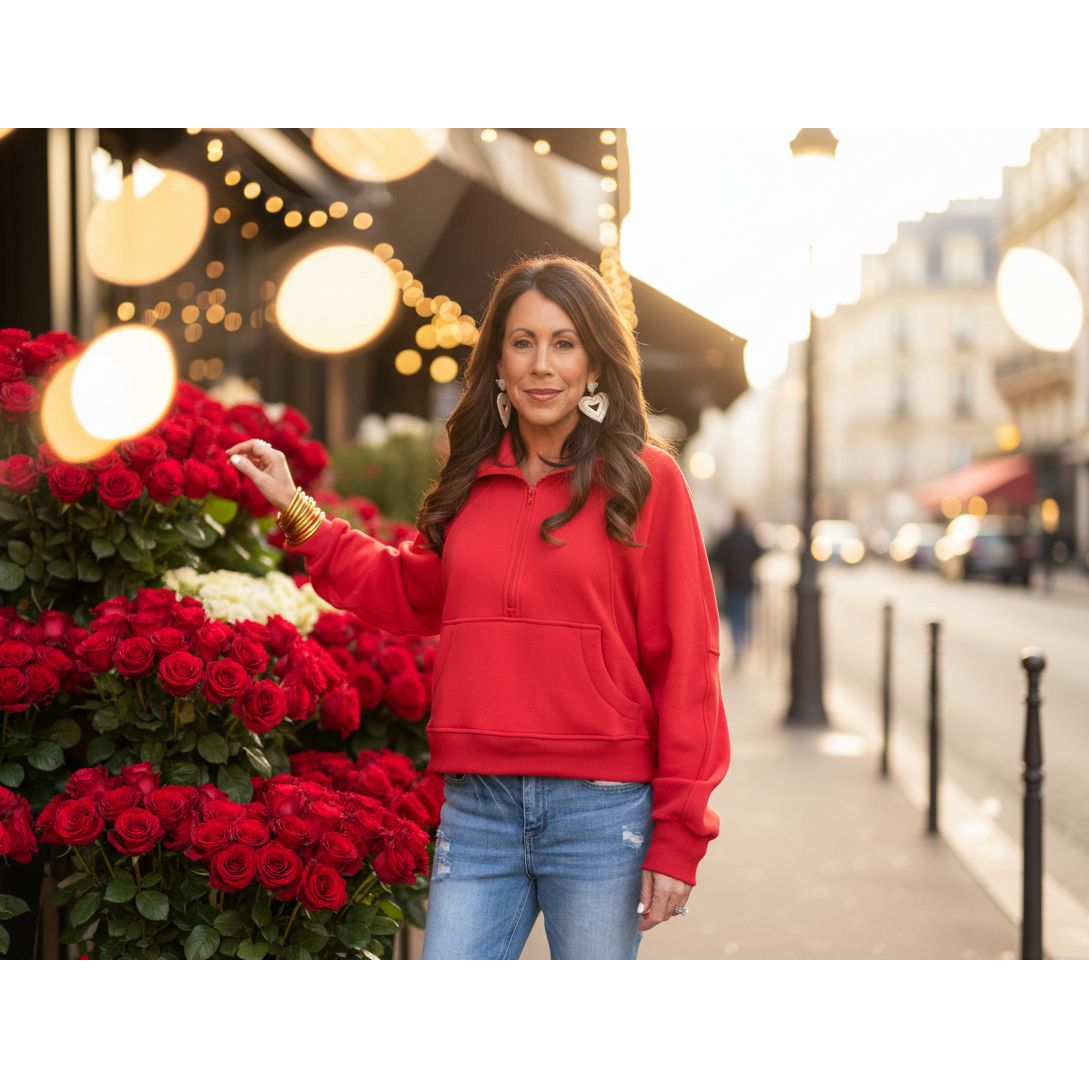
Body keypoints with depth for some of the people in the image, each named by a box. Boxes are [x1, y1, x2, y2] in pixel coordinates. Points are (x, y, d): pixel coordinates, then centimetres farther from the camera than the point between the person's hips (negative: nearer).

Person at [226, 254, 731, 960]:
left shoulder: (644, 478, -3)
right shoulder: (475, 483, 10)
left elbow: (684, 659, -5)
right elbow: (412, 593, 25)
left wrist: (678, 835, -8)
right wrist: (297, 512, 21)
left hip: (601, 805, -4)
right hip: (477, 807, 4)